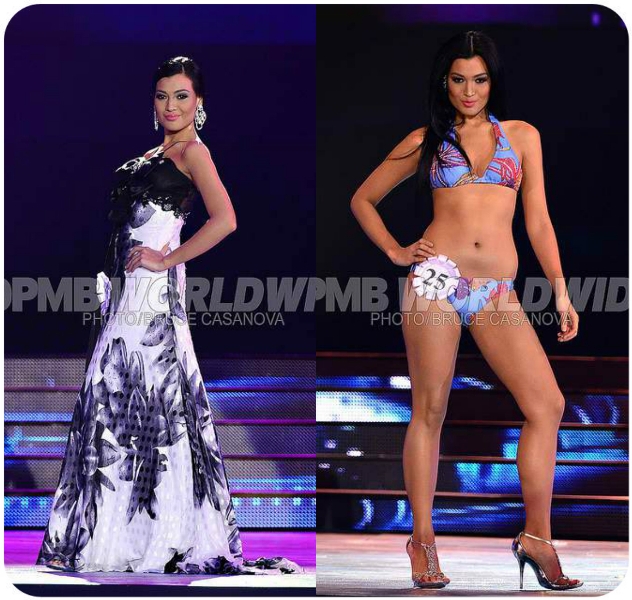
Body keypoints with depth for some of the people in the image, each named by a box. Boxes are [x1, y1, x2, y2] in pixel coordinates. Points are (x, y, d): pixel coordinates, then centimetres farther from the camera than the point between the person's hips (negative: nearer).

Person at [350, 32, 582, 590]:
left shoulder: (522, 136, 15)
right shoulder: (426, 141, 11)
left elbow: (538, 220, 13)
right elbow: (363, 199, 19)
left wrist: (561, 291, 6)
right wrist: (395, 251, 6)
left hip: (498, 291, 2)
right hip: (436, 279, -2)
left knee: (547, 403, -10)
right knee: (429, 410, -1)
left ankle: (537, 537, -5)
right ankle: (423, 539, 6)